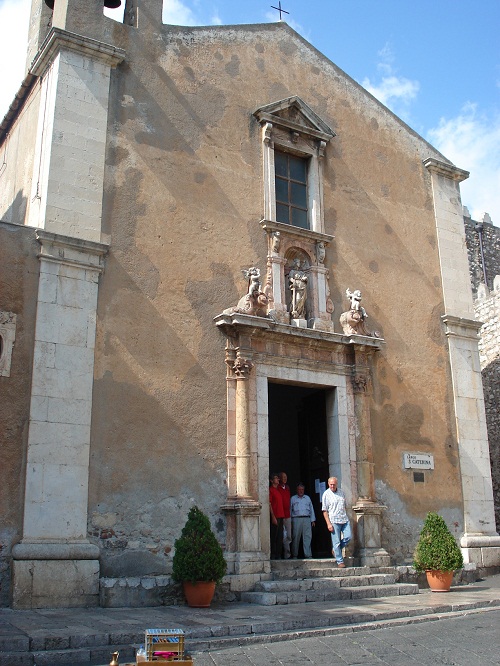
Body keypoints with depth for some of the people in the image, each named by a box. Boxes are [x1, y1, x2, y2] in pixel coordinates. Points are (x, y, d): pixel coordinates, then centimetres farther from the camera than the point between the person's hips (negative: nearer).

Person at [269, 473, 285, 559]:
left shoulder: (278, 490, 19)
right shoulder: (270, 490, -6)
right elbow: (269, 504, -12)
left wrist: (282, 516, 14)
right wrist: (273, 517, -17)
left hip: (281, 516, 8)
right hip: (275, 517, -8)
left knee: (280, 537, 9)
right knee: (273, 537, -5)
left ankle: (278, 555, 14)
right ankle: (273, 555, -1)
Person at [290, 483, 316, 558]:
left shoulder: (307, 498, 19)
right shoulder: (293, 499, 13)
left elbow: (311, 509, 19)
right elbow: (290, 510, 11)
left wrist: (313, 520, 11)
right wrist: (290, 521, 4)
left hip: (307, 519, 2)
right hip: (296, 519, -2)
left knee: (308, 537, -5)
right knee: (296, 537, -2)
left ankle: (308, 555, -2)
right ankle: (295, 555, 6)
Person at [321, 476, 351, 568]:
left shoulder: (341, 492, 10)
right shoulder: (326, 494, -4)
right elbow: (324, 510, -5)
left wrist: (345, 517, 15)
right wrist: (328, 523, -11)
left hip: (344, 520, 5)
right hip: (334, 521, -5)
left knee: (348, 537, -2)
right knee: (336, 542, -3)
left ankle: (335, 550, 20)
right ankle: (340, 561, 5)